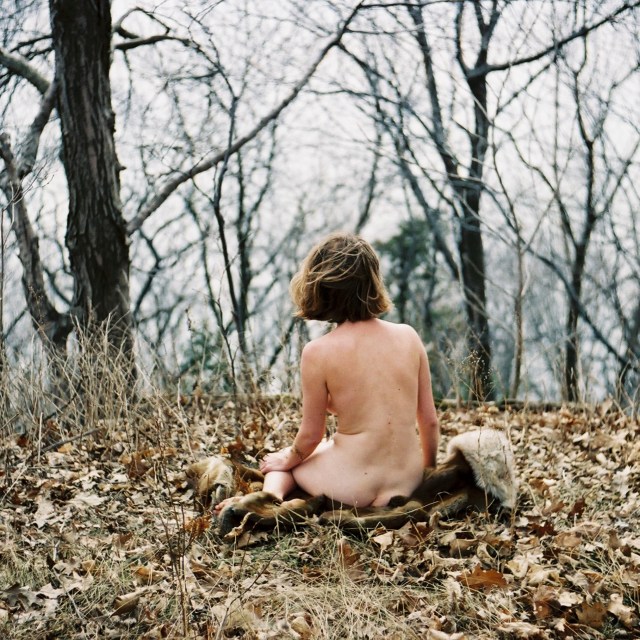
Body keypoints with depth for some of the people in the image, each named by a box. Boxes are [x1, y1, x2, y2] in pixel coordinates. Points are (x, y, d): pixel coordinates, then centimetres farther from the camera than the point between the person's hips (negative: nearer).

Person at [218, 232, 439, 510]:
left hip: (351, 489, -4)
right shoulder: (408, 336, -4)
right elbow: (430, 422, 3)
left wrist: (286, 459, 18)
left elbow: (311, 436, -4)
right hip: (407, 485, 4)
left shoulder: (318, 352, -13)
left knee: (280, 461, 29)